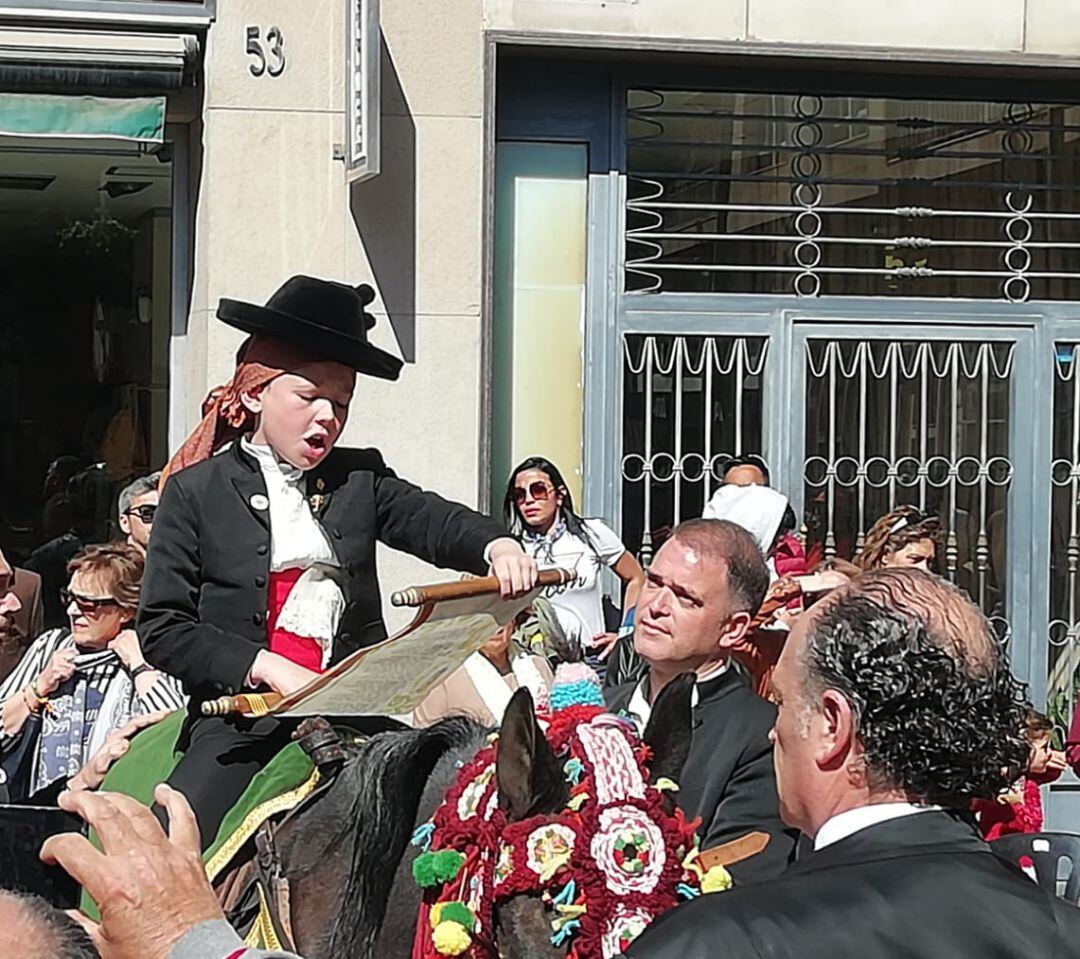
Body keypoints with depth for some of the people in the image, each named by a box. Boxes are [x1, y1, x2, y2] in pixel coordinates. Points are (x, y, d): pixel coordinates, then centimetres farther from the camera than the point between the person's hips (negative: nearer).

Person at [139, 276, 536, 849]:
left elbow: (432, 521, -2)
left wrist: (496, 545, -25)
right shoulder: (195, 491, 7)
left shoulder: (358, 479, 17)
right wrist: (269, 667, -10)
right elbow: (162, 629, 2)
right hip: (244, 727, -2)